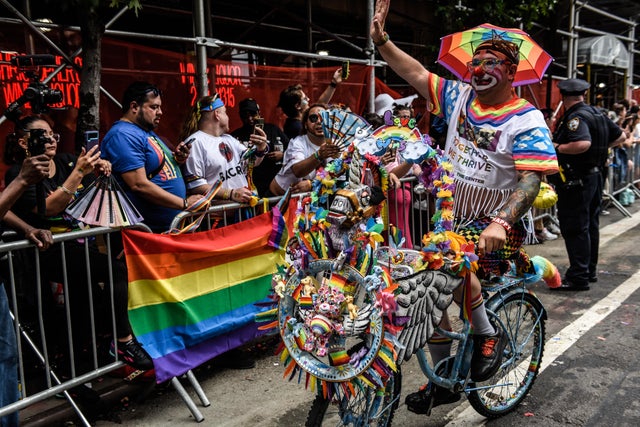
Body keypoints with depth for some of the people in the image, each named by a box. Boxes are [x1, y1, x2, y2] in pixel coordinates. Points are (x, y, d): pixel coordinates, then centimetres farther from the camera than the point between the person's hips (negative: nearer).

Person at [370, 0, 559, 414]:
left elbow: (531, 178, -20)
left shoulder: (526, 120, -9)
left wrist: (502, 222, -34)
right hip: (452, 217, 6)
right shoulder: (460, 97, 7)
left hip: (496, 226, -6)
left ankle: (488, 334, -5)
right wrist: (382, 39, -4)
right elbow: (416, 73, 7)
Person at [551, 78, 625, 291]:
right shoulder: (597, 113, 11)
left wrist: (557, 148, -22)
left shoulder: (576, 117, -18)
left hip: (576, 180, -10)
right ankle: (590, 270, 29)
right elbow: (621, 136, 20)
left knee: (574, 229, -5)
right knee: (590, 225, 17)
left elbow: (583, 143, -35)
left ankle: (579, 277, -1)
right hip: (595, 175, 10)